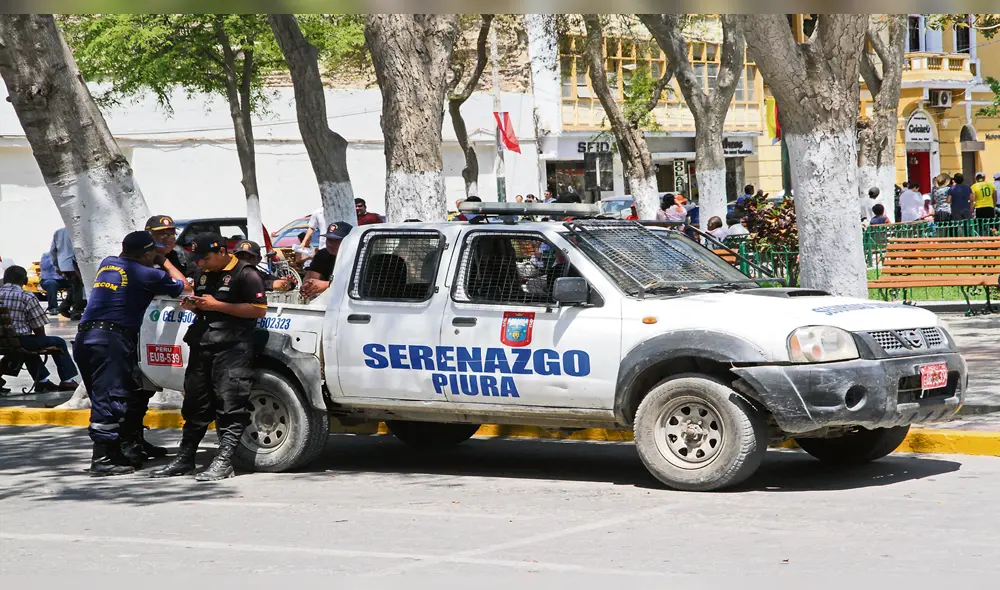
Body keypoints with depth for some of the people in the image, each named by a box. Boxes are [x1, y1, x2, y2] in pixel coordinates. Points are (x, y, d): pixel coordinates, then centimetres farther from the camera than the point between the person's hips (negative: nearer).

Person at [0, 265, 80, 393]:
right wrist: (42, 338, 16)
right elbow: (39, 328, -6)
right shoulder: (27, 297, -9)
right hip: (19, 342, -6)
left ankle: (42, 381, 40)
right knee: (58, 342, 15)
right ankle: (67, 380, 21)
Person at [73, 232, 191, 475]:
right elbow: (184, 287, 12)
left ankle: (132, 446, 26)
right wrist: (165, 262, 24)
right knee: (110, 399, -9)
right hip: (111, 339, -8)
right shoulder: (146, 274, -1)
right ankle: (102, 459, -13)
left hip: (85, 337, 8)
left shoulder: (108, 263, 18)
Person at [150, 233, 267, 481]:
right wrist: (192, 306, 7)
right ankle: (184, 459, 19)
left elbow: (259, 310, -14)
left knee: (230, 406, -9)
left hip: (232, 349, -8)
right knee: (195, 405, 12)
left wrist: (217, 305, -15)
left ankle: (223, 462, -11)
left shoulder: (245, 274, -6)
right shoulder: (203, 274, 20)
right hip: (201, 346, 8)